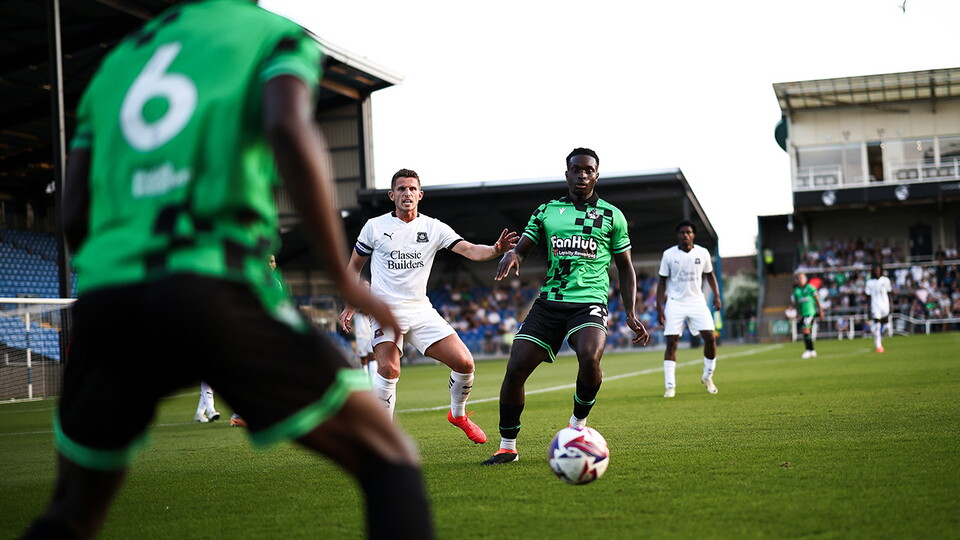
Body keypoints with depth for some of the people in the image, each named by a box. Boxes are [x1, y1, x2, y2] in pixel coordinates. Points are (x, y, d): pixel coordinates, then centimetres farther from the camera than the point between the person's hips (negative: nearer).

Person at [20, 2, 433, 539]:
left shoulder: (117, 64, 28)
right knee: (388, 458, 5)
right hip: (209, 287, -5)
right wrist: (345, 278, -6)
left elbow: (75, 218, 21)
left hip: (104, 291, 5)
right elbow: (290, 131, -11)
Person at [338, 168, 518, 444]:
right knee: (389, 370, -26)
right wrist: (351, 305, 2)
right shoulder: (375, 226, 2)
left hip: (421, 311, 3)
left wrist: (496, 249, -28)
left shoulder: (434, 228, 5)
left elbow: (469, 249, -8)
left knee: (464, 363, -6)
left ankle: (458, 414, 22)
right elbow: (354, 266, 12)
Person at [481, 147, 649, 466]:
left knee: (590, 357, -31)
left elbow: (625, 268, 15)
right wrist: (512, 254, -16)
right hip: (549, 302, 2)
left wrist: (631, 314, 6)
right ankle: (507, 446, 7)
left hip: (590, 302, -2)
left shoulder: (612, 216, 10)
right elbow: (522, 248, 10)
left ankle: (578, 423, -3)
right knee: (516, 369, -10)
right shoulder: (547, 211, 13)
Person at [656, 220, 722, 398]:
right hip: (675, 303, -2)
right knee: (671, 343, -8)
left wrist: (716, 296, 5)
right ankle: (670, 386, -4)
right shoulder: (669, 255, -3)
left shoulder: (703, 253, 2)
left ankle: (707, 377, 14)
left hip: (697, 301, 2)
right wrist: (659, 308, -5)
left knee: (710, 338, -8)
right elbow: (662, 282, 1)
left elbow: (709, 275, 17)